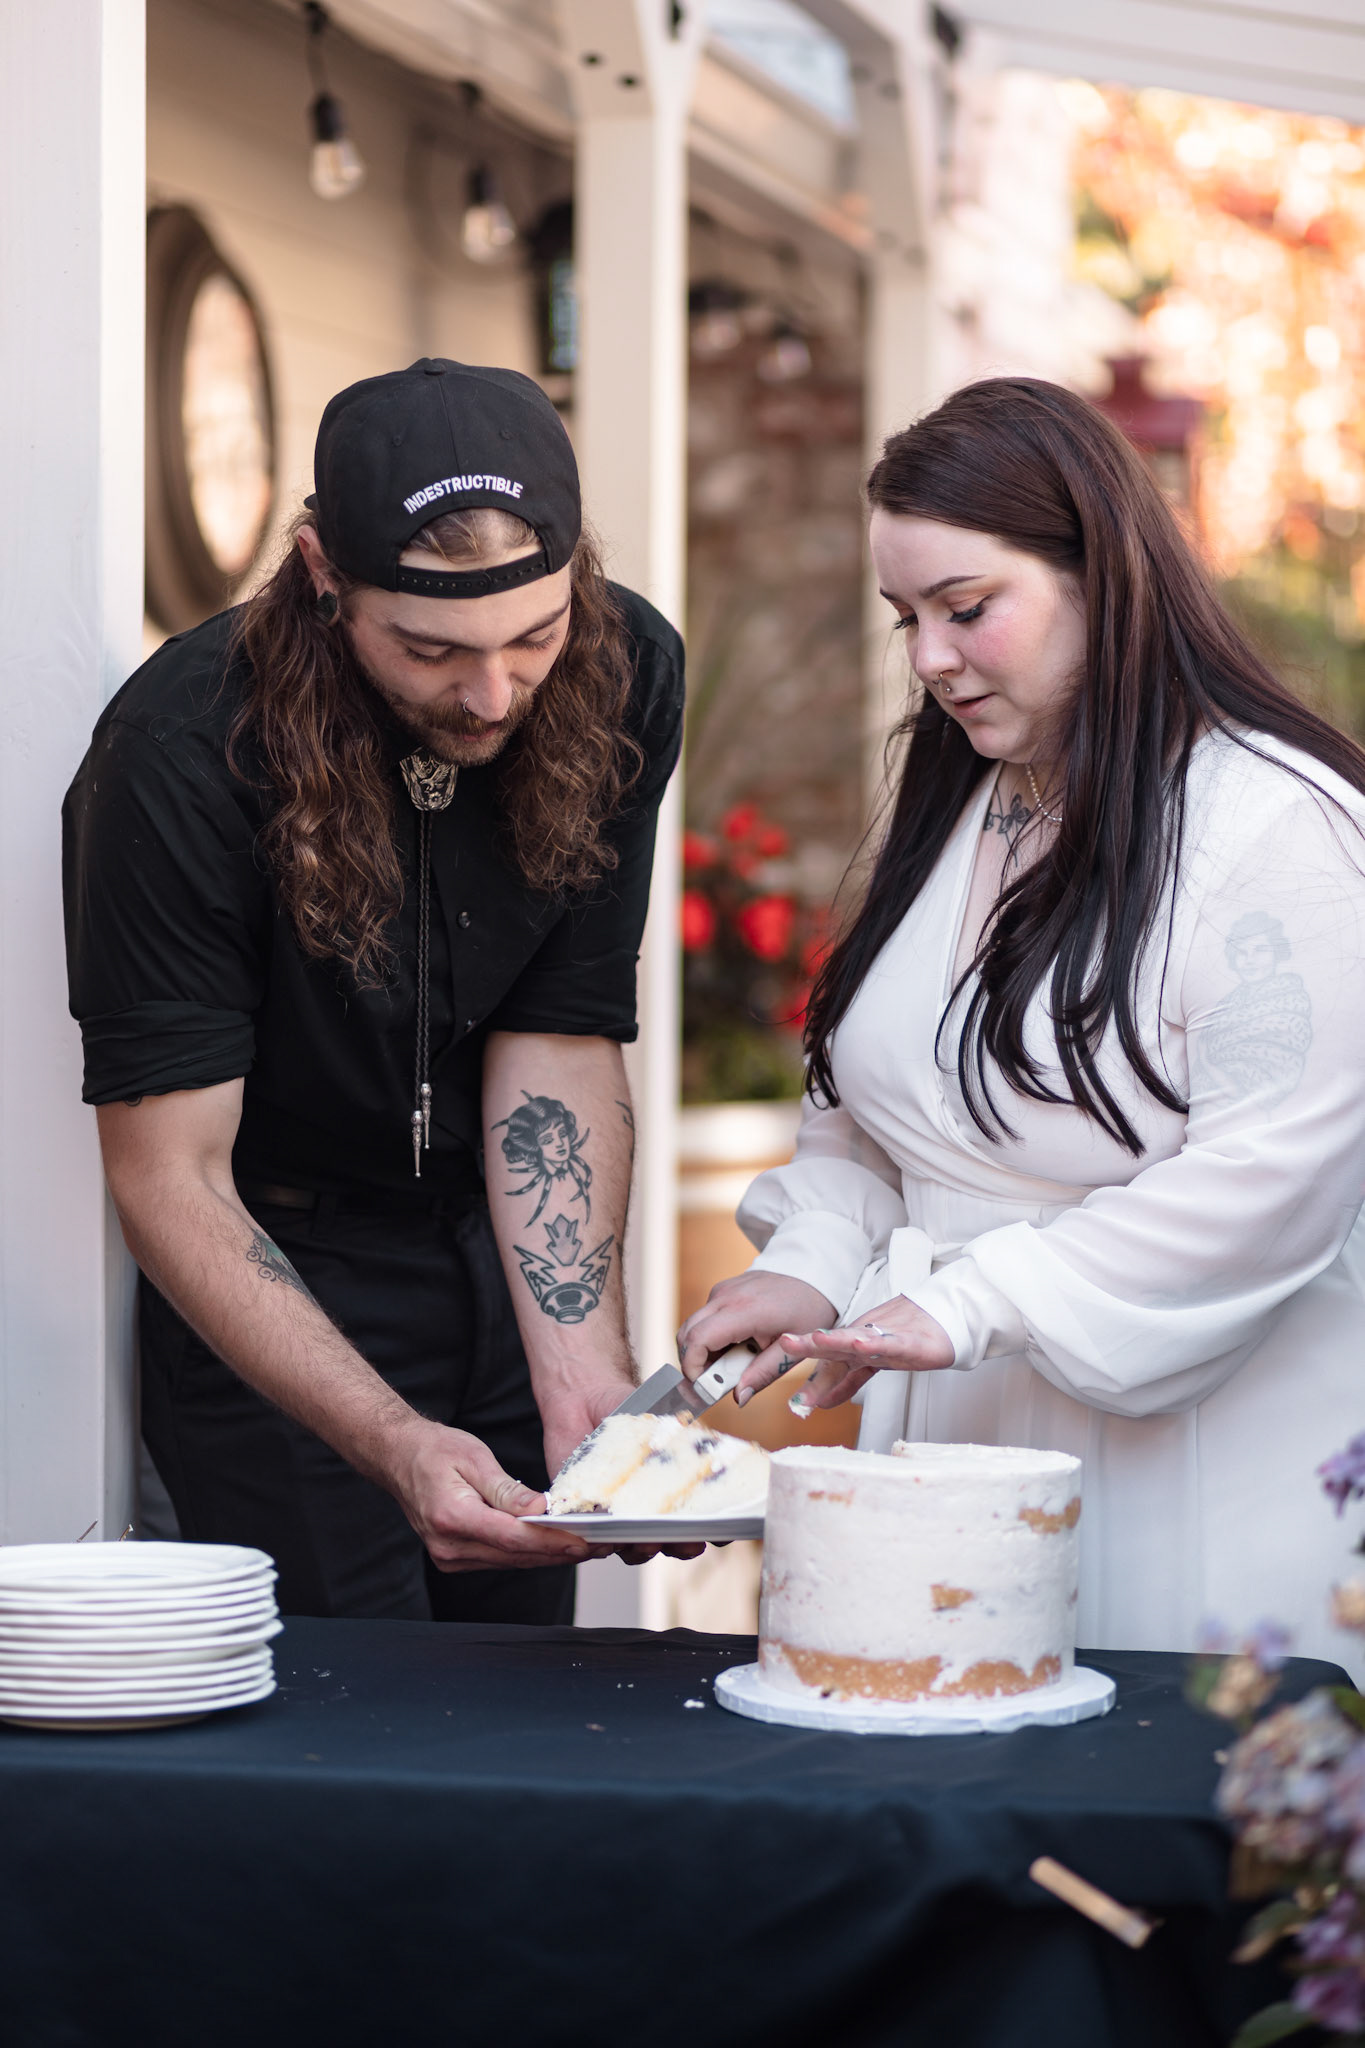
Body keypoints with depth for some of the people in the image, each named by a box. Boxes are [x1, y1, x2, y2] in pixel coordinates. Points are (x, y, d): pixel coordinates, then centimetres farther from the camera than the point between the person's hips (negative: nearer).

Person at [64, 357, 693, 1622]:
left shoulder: (626, 676, -14)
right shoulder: (183, 753, -27)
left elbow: (557, 1040, -10)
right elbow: (170, 1179, -26)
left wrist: (584, 1375, -22)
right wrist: (395, 1448, -37)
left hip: (504, 1242, 4)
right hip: (275, 1272, -4)